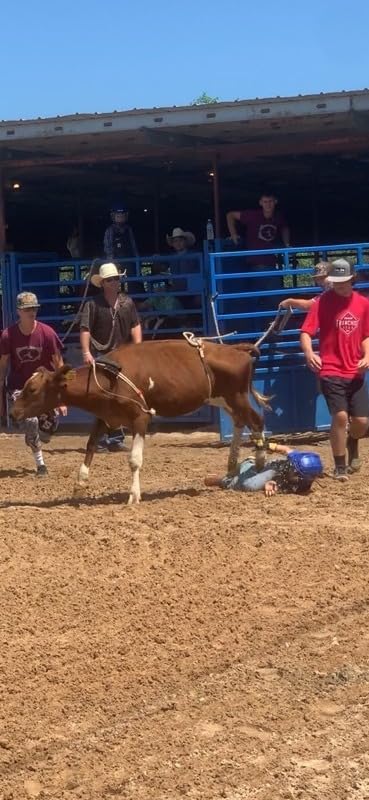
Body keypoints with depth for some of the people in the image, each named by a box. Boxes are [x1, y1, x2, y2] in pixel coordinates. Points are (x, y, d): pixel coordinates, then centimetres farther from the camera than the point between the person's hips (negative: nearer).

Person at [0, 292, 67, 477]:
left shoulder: (47, 333, -15)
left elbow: (59, 365, -8)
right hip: (19, 386, -1)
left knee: (50, 425, -9)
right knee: (30, 420, -22)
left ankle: (33, 440, 30)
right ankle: (40, 465, -6)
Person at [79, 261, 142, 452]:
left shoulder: (127, 302, 7)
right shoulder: (93, 304, -5)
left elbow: (135, 327, 10)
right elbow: (85, 330, -10)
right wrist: (86, 353, -20)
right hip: (102, 356, -4)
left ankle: (116, 438, 16)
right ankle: (101, 440, 0)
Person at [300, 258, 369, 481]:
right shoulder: (323, 302, -7)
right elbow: (306, 332, -13)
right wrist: (309, 353, -32)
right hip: (331, 372, -4)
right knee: (340, 416, -15)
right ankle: (340, 467, 4)